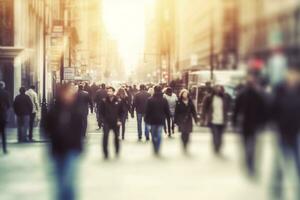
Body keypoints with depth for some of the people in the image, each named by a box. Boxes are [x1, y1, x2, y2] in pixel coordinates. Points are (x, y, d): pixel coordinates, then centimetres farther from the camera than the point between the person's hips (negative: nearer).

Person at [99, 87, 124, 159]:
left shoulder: (118, 102, -4)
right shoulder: (104, 101, -5)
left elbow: (122, 112, 4)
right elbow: (101, 112, 2)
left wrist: (120, 120, -4)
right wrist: (103, 120, -6)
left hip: (116, 123, 1)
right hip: (106, 123, -1)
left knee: (117, 137, 12)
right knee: (105, 138, -9)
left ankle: (117, 152, 29)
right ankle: (105, 154, -1)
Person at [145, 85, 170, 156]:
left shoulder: (150, 100, -9)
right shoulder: (164, 100, -4)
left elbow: (147, 111, -6)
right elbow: (167, 110, 2)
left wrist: (146, 119, 3)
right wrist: (168, 116, 16)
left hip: (152, 120, -1)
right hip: (161, 120, 1)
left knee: (154, 135, 11)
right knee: (159, 135, 5)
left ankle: (155, 150, 12)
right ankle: (157, 150, -2)